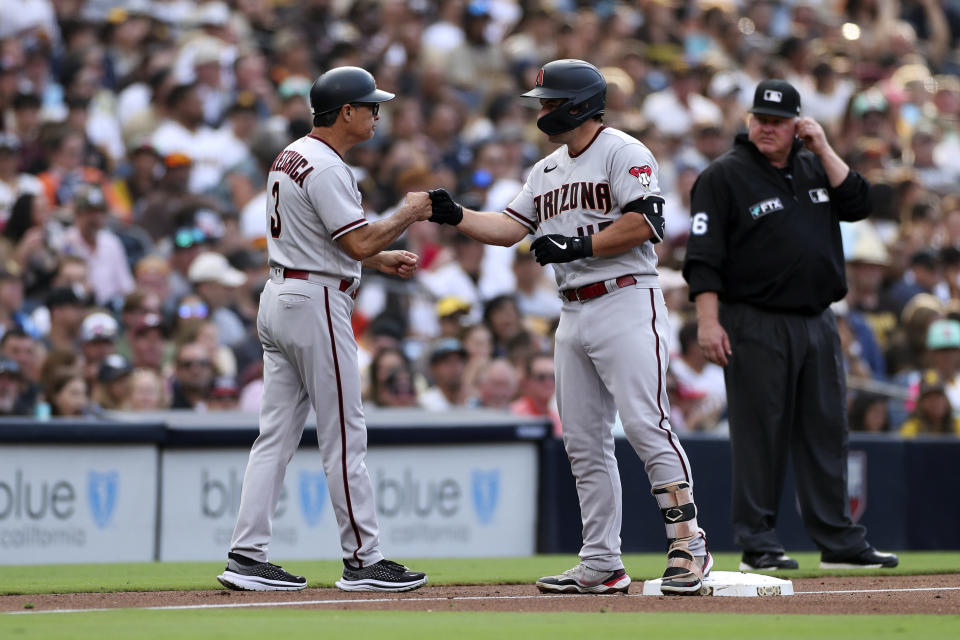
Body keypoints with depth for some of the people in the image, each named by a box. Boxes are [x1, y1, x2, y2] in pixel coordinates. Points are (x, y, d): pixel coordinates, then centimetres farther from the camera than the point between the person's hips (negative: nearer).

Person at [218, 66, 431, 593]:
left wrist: (380, 260, 16)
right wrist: (406, 215, -6)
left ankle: (247, 557, 3)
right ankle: (362, 560, 1)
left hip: (278, 298, 10)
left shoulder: (291, 157, 15)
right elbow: (357, 242, -20)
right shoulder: (325, 167, -16)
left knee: (277, 434, 7)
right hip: (316, 302, -10)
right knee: (343, 435, -3)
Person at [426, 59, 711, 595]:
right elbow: (508, 228, 16)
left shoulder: (622, 152, -6)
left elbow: (643, 223, -17)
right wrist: (455, 216, 2)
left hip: (626, 304, -9)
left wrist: (577, 245, -16)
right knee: (585, 442, 6)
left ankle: (688, 545, -14)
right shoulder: (547, 170, 20)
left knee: (646, 424, -17)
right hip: (574, 315, 9)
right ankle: (602, 565, 10)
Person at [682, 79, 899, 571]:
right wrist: (708, 320, -18)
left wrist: (823, 149, -1)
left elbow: (858, 205, 3)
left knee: (826, 433, 8)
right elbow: (703, 257, -9)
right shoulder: (724, 175, -4)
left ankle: (839, 542, 13)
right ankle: (757, 544, 2)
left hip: (818, 323, 6)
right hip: (755, 324, -6)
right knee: (760, 436, -4)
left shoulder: (815, 167, 15)